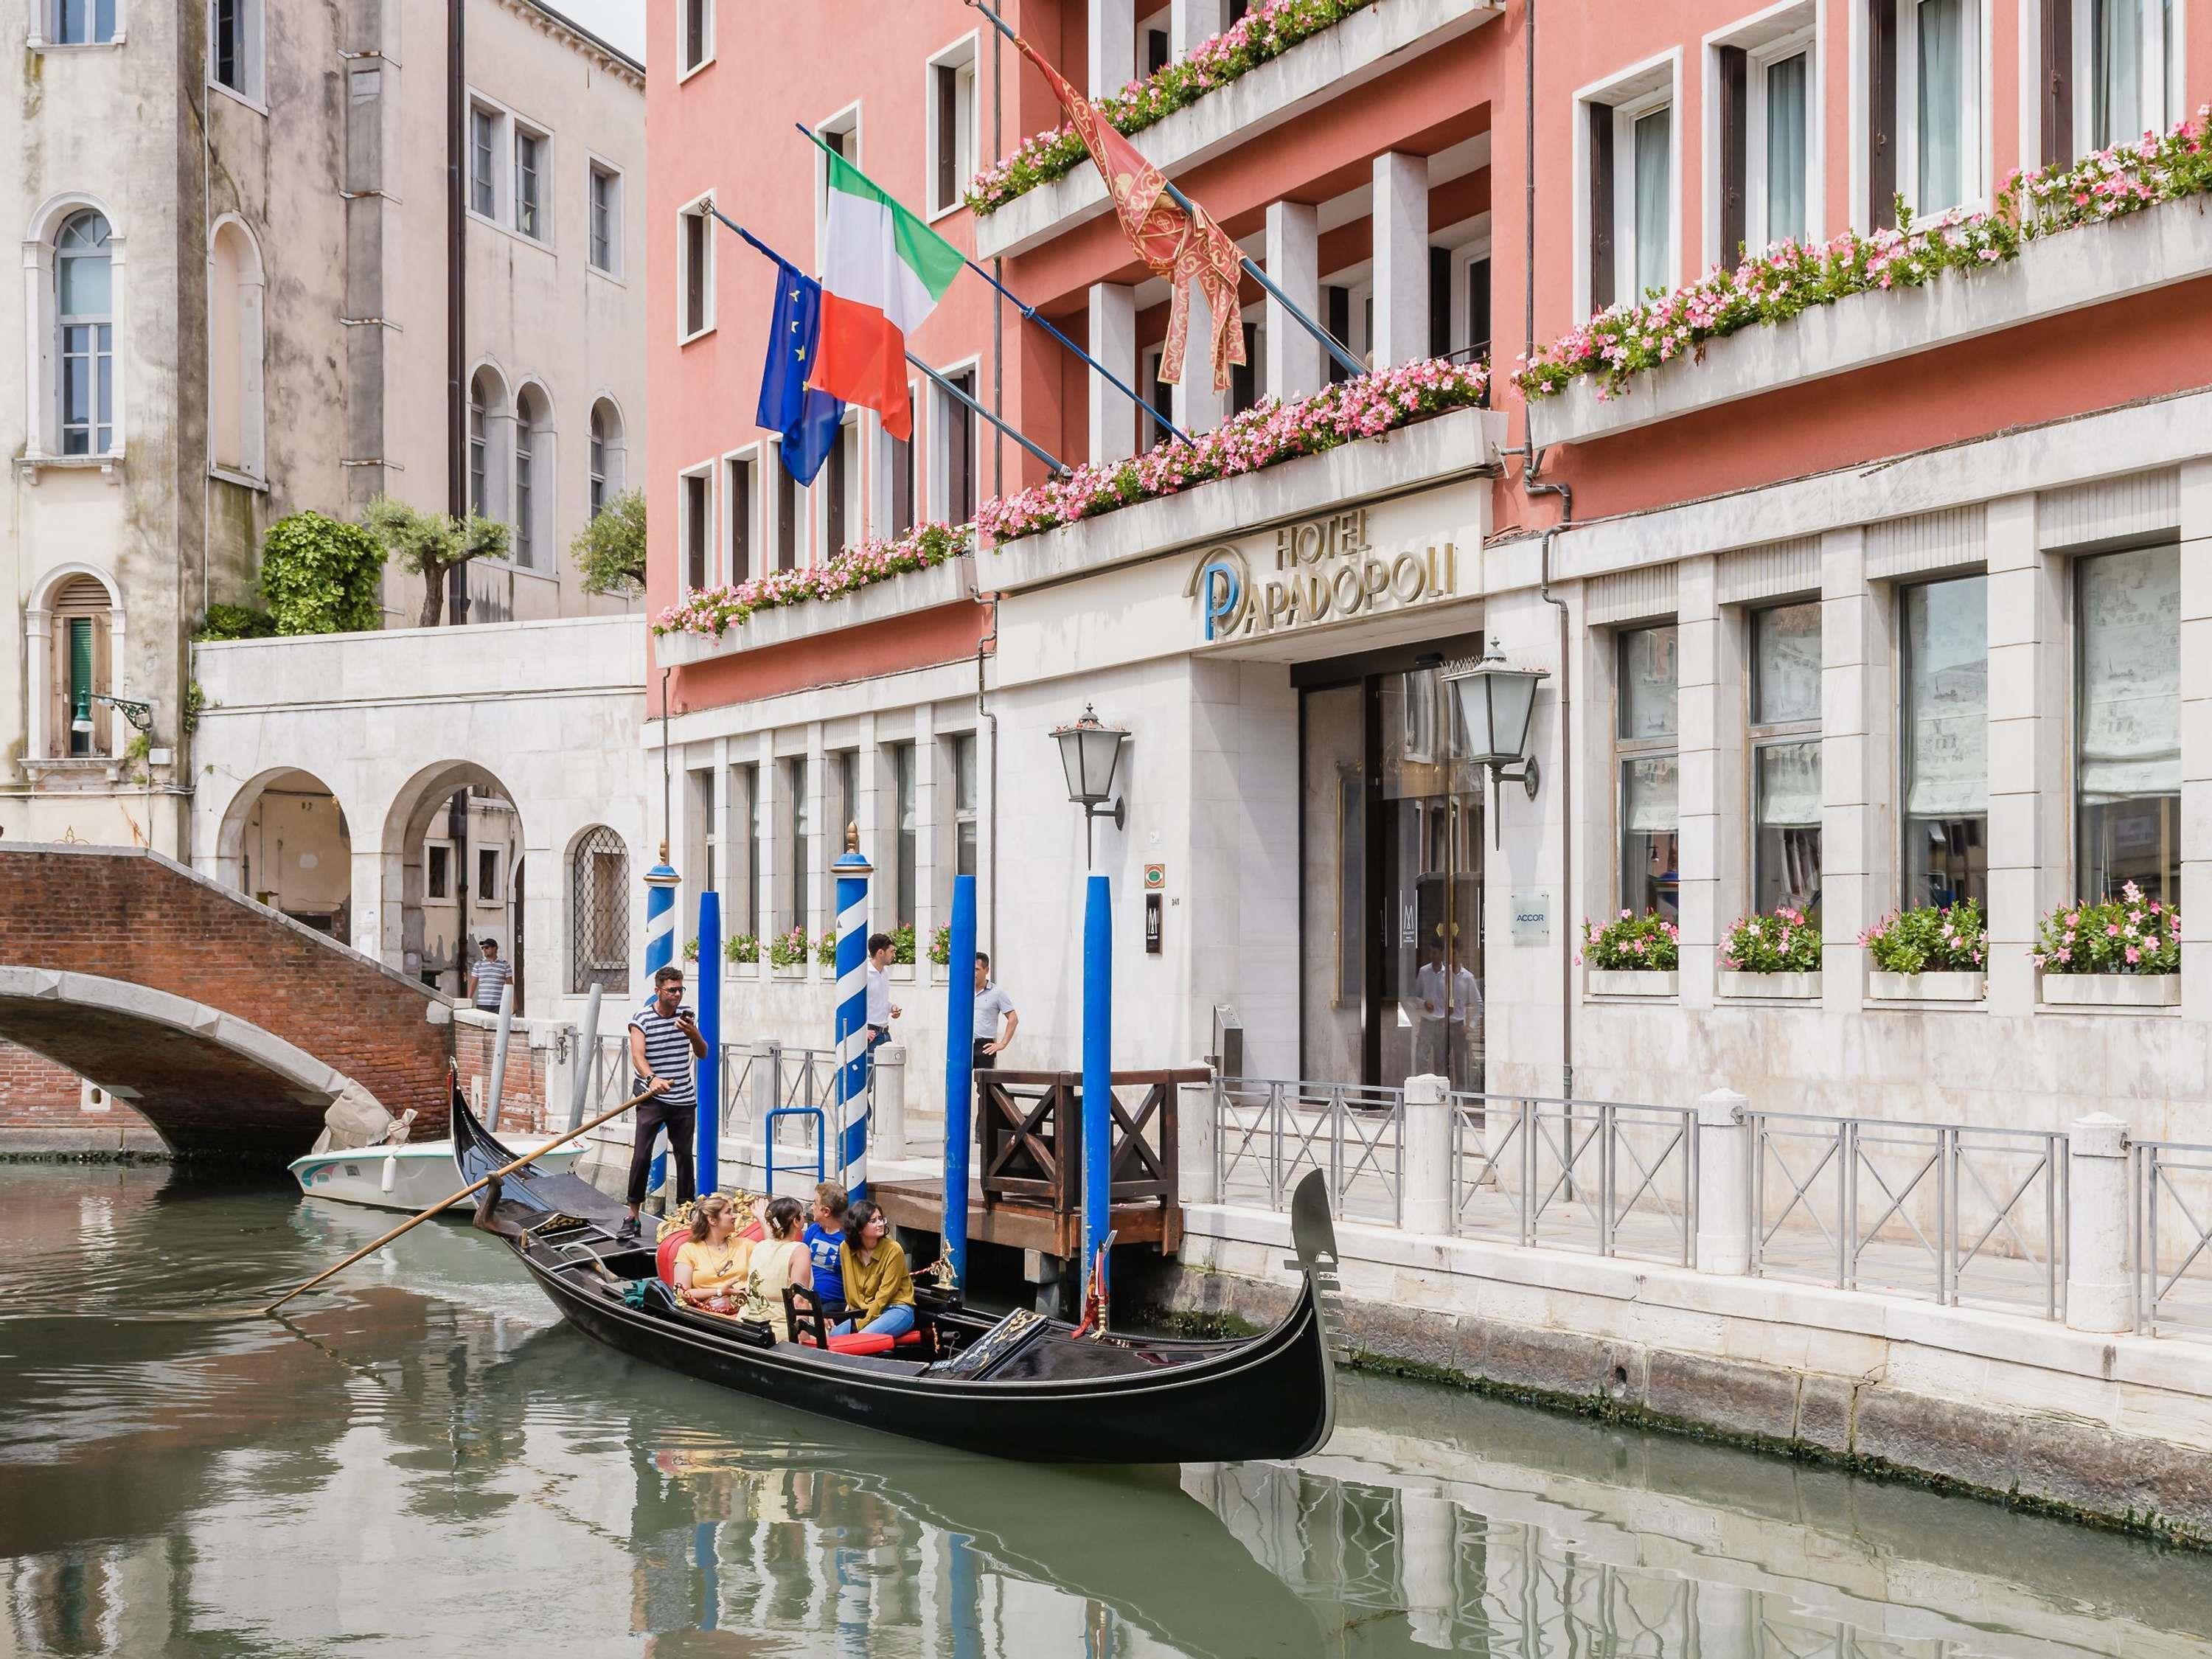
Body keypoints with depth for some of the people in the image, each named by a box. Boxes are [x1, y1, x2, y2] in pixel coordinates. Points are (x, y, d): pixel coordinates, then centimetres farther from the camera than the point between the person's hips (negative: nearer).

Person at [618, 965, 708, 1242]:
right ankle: (632, 1217, -7)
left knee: (684, 1155, 8)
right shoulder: (642, 1018, -8)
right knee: (642, 1154, -12)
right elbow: (638, 1056, -20)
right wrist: (651, 1078, -39)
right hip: (652, 1098, -4)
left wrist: (693, 1034, -14)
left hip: (684, 1099, 4)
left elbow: (702, 1053, 7)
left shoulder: (686, 1014, 6)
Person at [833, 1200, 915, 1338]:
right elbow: (850, 1286, 12)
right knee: (834, 1335, -18)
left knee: (864, 1337, -31)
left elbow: (885, 1292, -13)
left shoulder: (893, 1250, -13)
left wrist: (862, 1324, -15)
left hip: (898, 1309, -5)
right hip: (863, 1311, 5)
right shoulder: (847, 1248, 1)